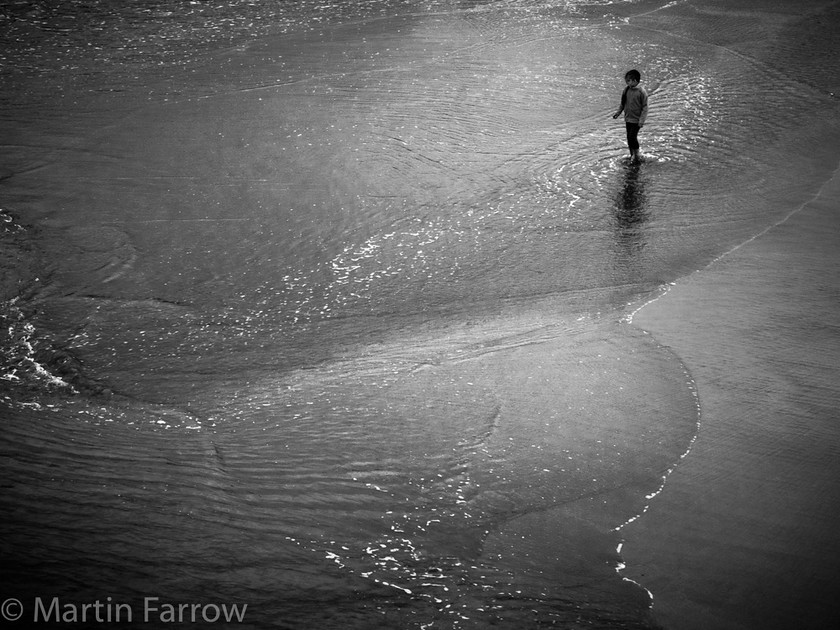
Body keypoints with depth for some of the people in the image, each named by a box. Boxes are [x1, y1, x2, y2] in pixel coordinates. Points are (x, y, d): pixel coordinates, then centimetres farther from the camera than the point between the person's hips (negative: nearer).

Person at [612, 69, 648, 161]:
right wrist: (618, 113, 15)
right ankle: (632, 155, 25)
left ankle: (636, 155, 7)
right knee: (629, 137, 11)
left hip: (636, 120, -6)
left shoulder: (641, 92, -16)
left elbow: (645, 108, -13)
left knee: (632, 137, -12)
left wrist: (642, 120, -18)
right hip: (628, 118, 6)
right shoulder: (626, 90, 1)